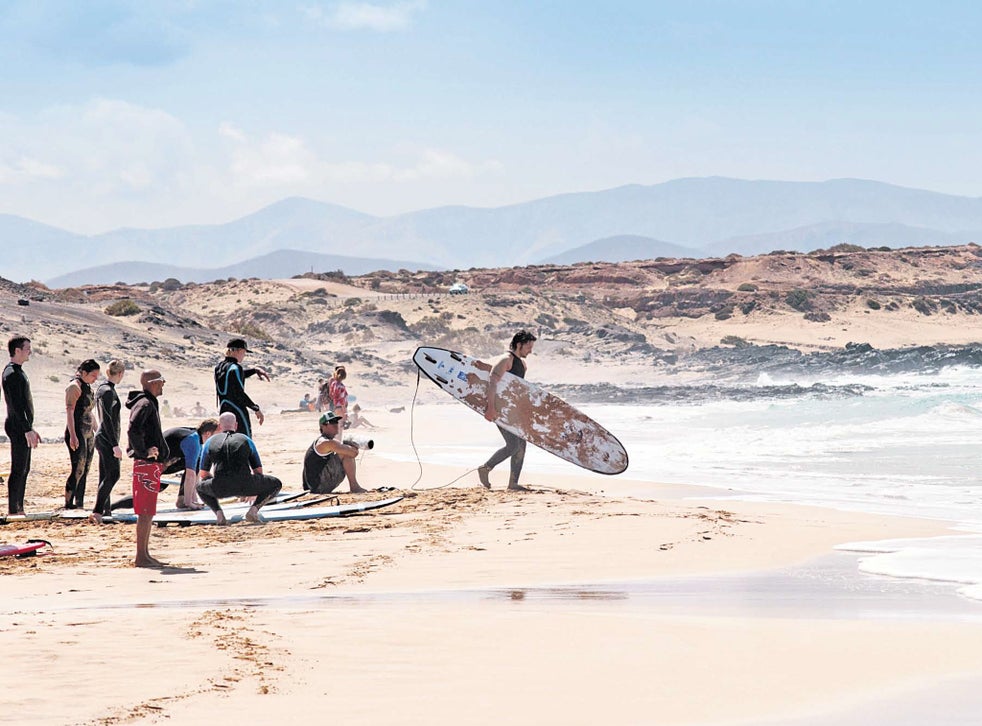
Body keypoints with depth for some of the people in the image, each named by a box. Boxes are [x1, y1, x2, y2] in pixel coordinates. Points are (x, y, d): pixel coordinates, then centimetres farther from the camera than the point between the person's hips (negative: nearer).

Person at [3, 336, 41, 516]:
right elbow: (16, 405, -21)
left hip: (23, 427, 10)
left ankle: (19, 509, 16)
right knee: (18, 470, -9)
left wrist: (30, 428, 24)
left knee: (24, 469, 12)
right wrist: (27, 430, -24)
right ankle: (12, 510, -8)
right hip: (18, 427, -10)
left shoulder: (17, 372, 18)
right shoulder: (12, 373, -14)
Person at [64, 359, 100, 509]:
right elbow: (69, 411, -16)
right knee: (78, 470, -12)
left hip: (88, 434, 9)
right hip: (77, 433, -9)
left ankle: (79, 504, 8)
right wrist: (72, 435, -23)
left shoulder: (87, 388, 18)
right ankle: (68, 504, -10)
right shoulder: (74, 387, -9)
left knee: (85, 471, 6)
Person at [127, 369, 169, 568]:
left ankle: (145, 554, 18)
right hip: (146, 464, -10)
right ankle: (141, 557, -7)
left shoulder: (150, 403, 17)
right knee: (145, 513, -8)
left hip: (151, 464, 10)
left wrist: (159, 453, 15)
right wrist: (143, 452, -20)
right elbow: (133, 430, -28)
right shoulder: (144, 404, -14)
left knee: (148, 513, 13)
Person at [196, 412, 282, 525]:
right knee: (276, 484, 24)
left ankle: (218, 513, 8)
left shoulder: (210, 442, 25)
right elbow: (259, 471, 29)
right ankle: (253, 509, 0)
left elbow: (203, 474, 32)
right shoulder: (246, 440, 24)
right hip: (244, 486, -1)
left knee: (200, 485, 35)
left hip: (220, 488, 1)